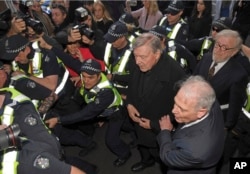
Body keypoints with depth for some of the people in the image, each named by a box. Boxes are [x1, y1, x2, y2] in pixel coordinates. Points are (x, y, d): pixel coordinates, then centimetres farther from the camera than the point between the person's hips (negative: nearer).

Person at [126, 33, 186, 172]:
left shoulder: (175, 73, -36)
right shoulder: (139, 66, -15)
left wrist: (154, 124, -20)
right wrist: (129, 104, -9)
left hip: (160, 132, -6)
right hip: (140, 122, 7)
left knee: (161, 159, 18)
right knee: (143, 147, 33)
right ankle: (146, 160, 64)